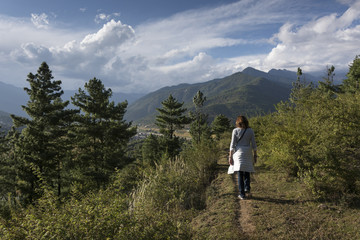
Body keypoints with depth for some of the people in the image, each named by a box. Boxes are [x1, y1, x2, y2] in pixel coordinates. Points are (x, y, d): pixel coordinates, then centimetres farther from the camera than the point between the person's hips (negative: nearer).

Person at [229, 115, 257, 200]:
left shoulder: (235, 130, -5)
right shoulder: (250, 131, 1)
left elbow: (232, 144, -7)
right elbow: (254, 144, 0)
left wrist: (230, 156, -4)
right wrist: (255, 155, 8)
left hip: (238, 153, -2)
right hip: (248, 153, 2)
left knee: (240, 174, 1)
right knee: (247, 172, 21)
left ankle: (242, 194, 1)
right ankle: (247, 187, 6)